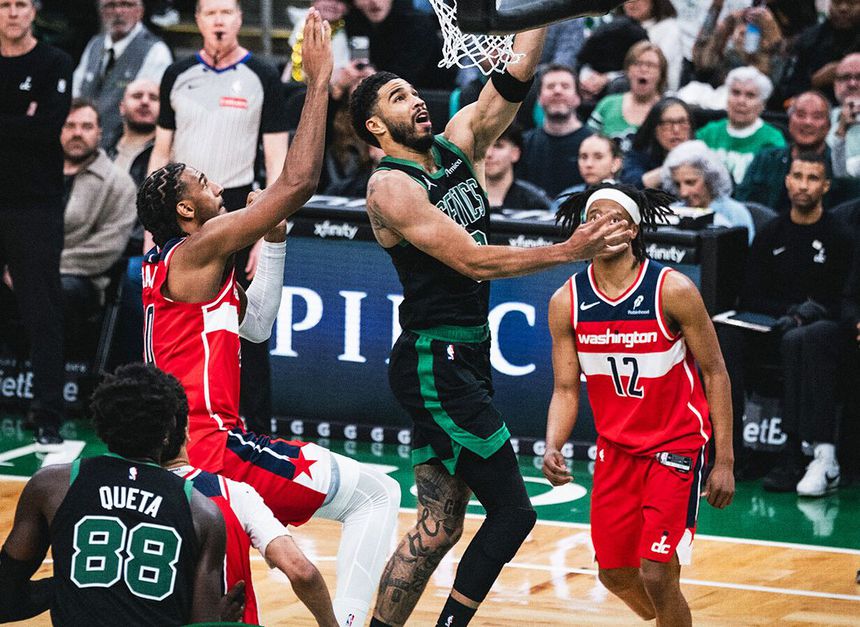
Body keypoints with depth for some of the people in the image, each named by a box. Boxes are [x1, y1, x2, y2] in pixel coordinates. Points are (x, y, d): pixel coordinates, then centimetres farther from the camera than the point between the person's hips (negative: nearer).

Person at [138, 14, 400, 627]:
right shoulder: (199, 249, -9)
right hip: (210, 444, -9)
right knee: (376, 495, -5)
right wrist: (319, 82, -10)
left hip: (166, 452, 9)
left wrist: (273, 239, 17)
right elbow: (298, 183, -15)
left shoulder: (164, 265, 17)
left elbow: (256, 325, 23)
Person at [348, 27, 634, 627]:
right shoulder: (390, 188, -13)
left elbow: (516, 74, 4)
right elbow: (473, 261, -21)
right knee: (512, 511, -10)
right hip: (434, 364, -9)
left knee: (439, 526, 9)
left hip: (464, 360, 9)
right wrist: (570, 251, -26)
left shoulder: (459, 141, 10)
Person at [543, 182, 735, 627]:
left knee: (657, 575, -15)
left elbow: (715, 373, -9)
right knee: (615, 574, 12)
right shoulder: (567, 302, -6)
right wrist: (552, 448, -20)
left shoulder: (672, 291, -17)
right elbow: (566, 390, -1)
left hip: (677, 444, -5)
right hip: (616, 448, 5)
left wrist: (724, 461, -11)